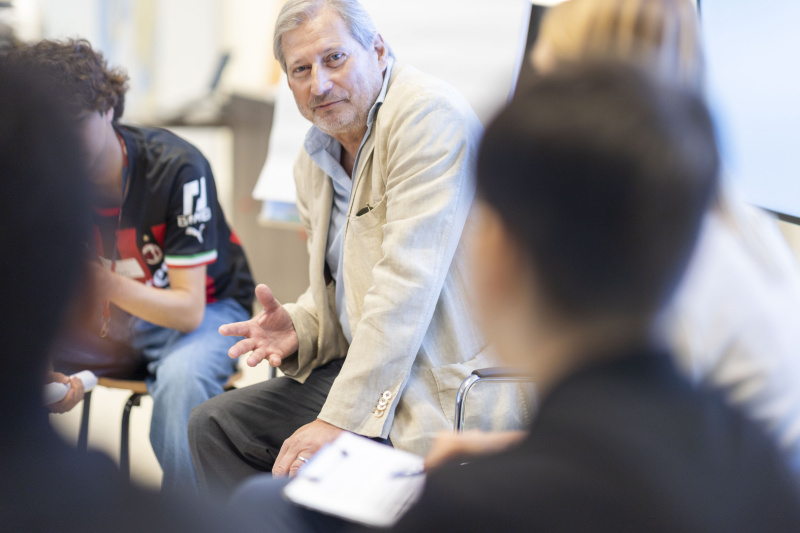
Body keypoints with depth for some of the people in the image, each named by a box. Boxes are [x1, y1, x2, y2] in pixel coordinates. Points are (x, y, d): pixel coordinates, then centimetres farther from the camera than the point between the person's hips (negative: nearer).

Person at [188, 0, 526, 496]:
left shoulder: (428, 113, -15)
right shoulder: (314, 162, 13)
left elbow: (408, 282, -23)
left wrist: (339, 419, -24)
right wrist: (300, 328, -2)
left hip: (447, 389, -9)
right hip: (363, 363, 9)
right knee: (214, 426, 8)